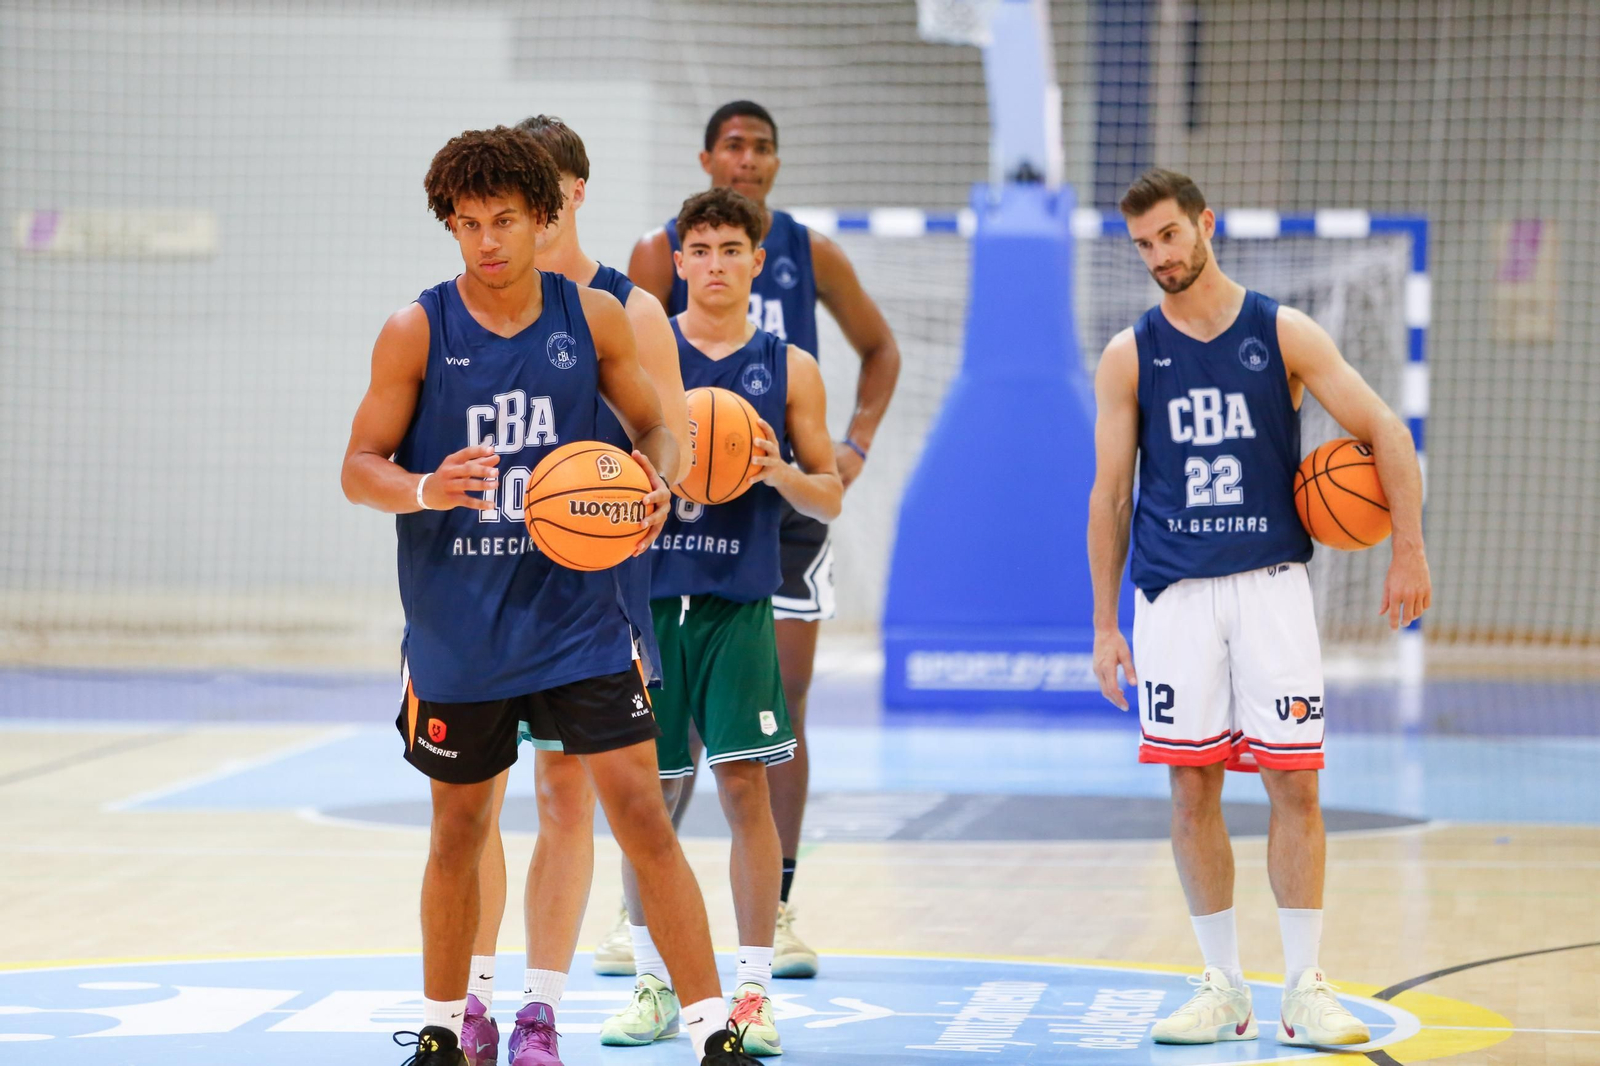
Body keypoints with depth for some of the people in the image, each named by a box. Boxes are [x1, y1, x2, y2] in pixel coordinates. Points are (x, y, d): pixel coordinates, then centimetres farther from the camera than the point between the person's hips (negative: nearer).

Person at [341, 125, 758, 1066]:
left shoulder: (593, 318, -2)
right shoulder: (417, 333, -6)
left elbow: (652, 427, 10)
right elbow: (360, 467, -4)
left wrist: (655, 482, -13)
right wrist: (426, 491, -25)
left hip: (578, 614, 0)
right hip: (458, 627, 0)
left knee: (642, 811, -8)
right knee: (460, 830, 11)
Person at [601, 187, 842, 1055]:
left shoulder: (788, 369, 6)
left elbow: (829, 499, 7)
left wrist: (779, 471, -13)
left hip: (737, 603, -1)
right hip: (647, 594, 1)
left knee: (745, 786, -7)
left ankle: (752, 991, -1)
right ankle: (654, 983, 18)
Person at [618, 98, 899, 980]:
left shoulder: (810, 254, 5)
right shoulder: (661, 253, -1)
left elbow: (879, 349, 17)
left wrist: (856, 447, 6)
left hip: (789, 502, 2)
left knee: (782, 712, 2)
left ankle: (778, 912, 8)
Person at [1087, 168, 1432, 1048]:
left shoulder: (1284, 336, 1)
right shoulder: (1129, 357, 4)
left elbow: (1385, 433, 0)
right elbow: (1110, 494, 6)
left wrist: (1409, 550, -8)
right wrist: (1104, 625, 3)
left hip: (1271, 583, -1)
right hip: (1172, 591, 1)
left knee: (1293, 780, -4)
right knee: (1192, 787, 2)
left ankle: (1304, 988, 3)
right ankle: (1222, 988, 12)